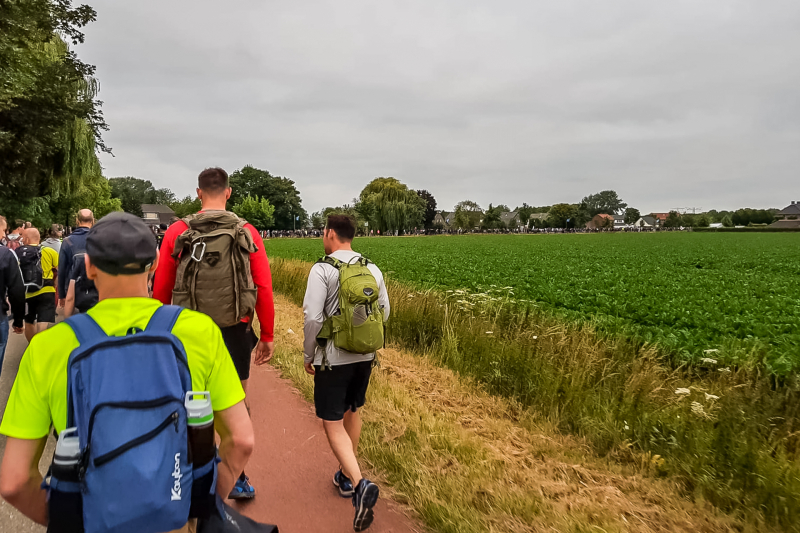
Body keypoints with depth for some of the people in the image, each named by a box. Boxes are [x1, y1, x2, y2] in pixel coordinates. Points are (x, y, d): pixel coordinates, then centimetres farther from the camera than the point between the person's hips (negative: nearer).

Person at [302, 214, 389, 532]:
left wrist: (308, 355, -3)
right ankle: (346, 475, 36)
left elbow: (313, 318, -17)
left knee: (333, 423, 3)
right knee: (351, 412, 21)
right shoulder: (372, 270, 2)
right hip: (365, 355, 6)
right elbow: (384, 313, 8)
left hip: (333, 357, -5)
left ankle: (359, 483, -12)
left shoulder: (322, 270, -14)